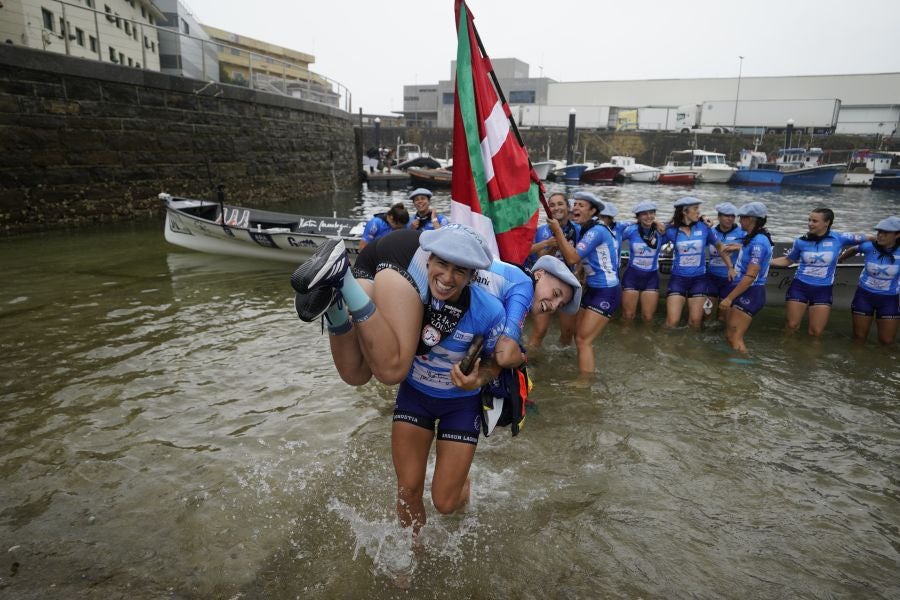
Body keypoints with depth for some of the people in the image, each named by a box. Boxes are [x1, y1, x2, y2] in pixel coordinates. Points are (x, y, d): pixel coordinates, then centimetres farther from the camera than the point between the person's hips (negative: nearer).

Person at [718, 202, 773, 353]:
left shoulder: (758, 243, -20)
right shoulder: (751, 238, 10)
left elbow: (750, 277, -24)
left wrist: (729, 298, -21)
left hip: (749, 294, -10)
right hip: (741, 290, 10)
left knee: (735, 338, -8)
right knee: (729, 335, 13)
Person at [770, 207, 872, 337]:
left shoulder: (839, 238, -7)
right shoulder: (801, 242, -4)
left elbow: (864, 238, 5)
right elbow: (787, 260, 9)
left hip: (823, 290, 0)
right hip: (799, 287, 0)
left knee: (816, 332, 4)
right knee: (791, 327, 2)